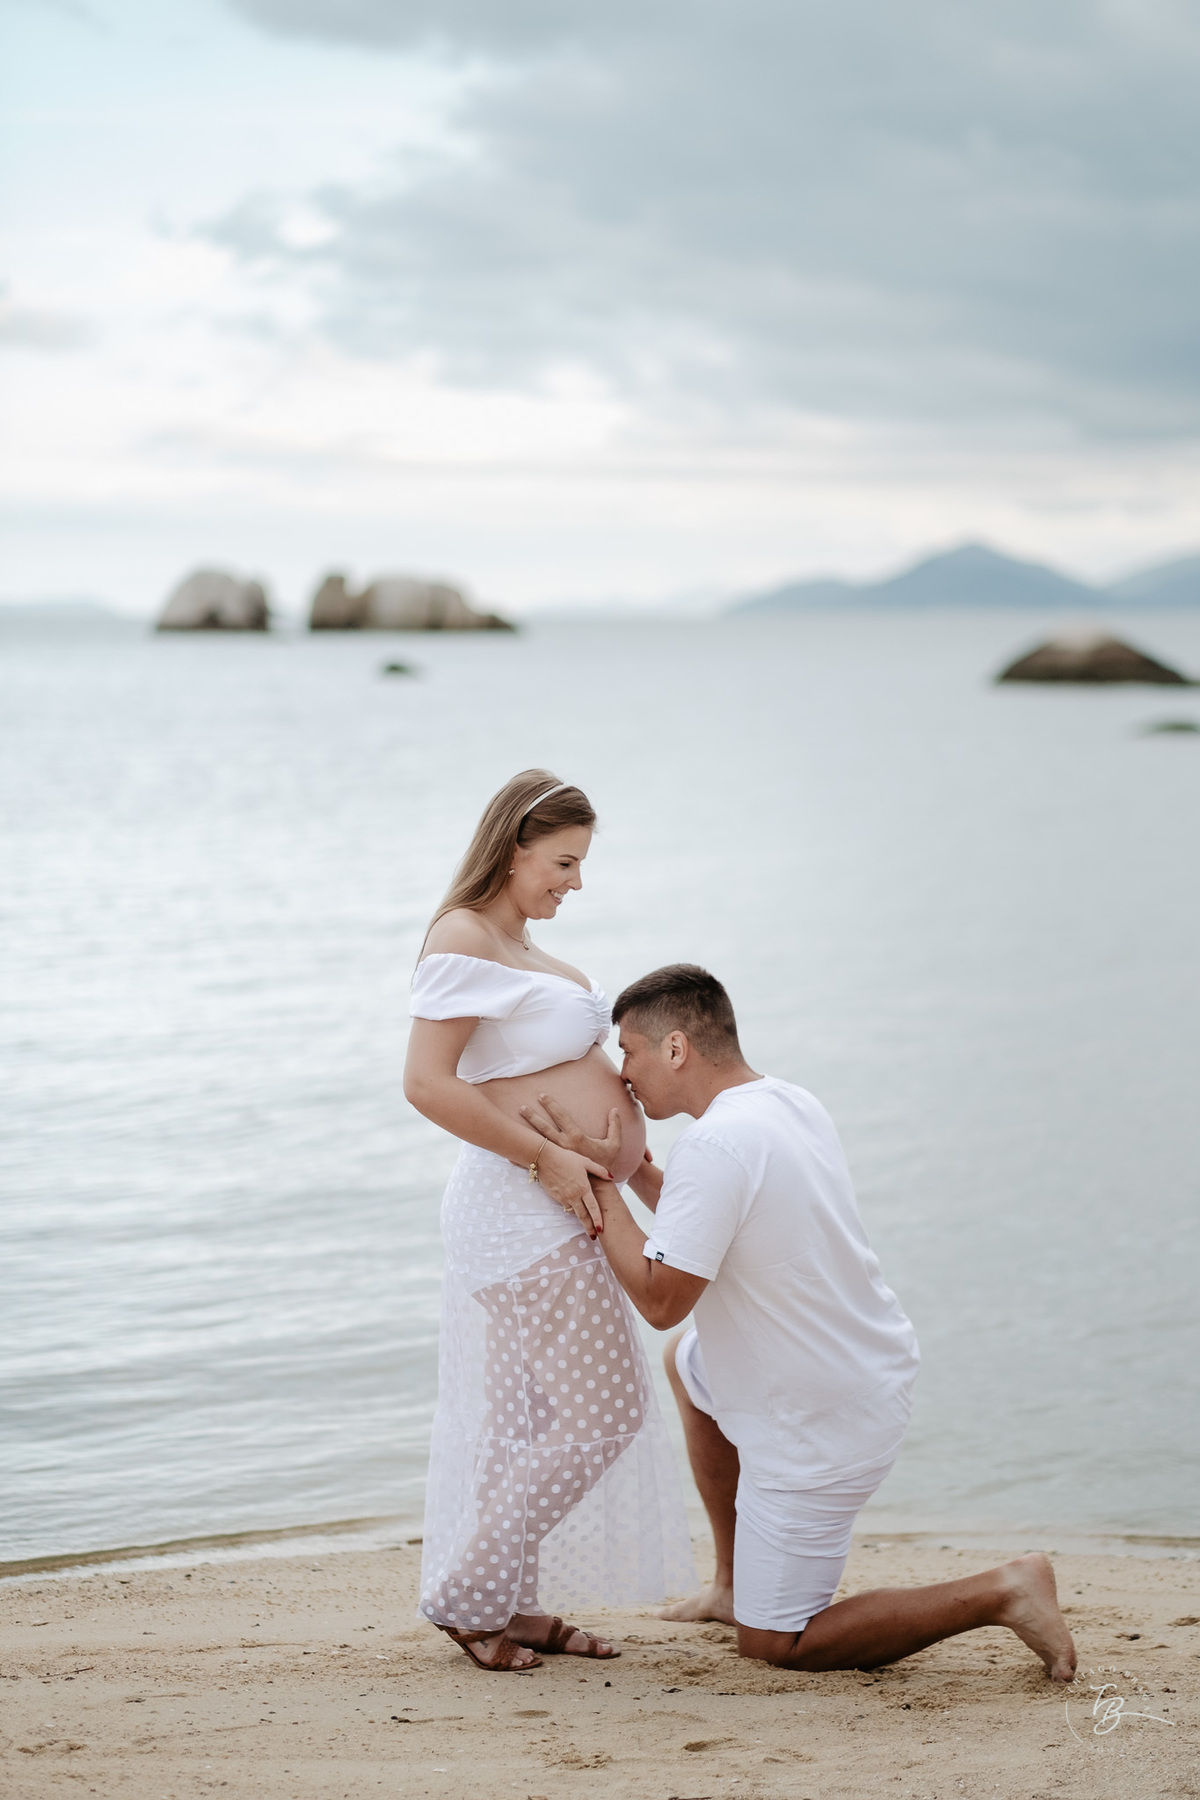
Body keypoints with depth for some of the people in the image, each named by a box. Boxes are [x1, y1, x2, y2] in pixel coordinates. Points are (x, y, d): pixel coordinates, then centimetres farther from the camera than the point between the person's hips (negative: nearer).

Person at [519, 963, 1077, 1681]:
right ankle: (735, 1585, 36)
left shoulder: (713, 1145, -26)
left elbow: (660, 1299, -24)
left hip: (820, 1426, -9)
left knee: (775, 1643, 4)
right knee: (686, 1359, 32)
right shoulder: (794, 1104, 4)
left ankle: (1001, 1594, -4)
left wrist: (597, 1180, -18)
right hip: (876, 1373, 9)